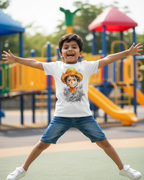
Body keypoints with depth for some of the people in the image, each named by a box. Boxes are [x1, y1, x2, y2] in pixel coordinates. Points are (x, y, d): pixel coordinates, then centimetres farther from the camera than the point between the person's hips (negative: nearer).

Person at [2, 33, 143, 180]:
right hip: (61, 115, 0)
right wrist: (15, 59, 1)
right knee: (43, 143, 3)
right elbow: (34, 63, 5)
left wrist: (128, 52, -5)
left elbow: (107, 59, -2)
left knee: (103, 142, 2)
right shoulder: (56, 67, 3)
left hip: (84, 115, 0)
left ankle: (122, 168, 22)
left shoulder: (86, 66, 2)